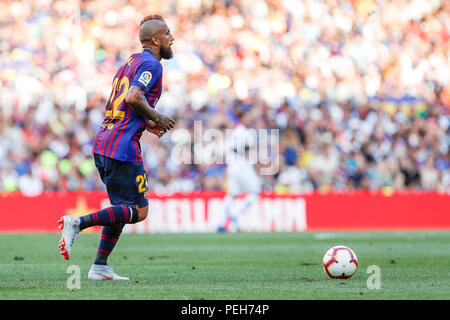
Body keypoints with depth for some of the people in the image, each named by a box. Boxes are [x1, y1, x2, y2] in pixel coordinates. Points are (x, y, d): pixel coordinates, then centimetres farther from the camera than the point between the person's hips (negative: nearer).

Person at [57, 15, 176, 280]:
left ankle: (100, 267, 13)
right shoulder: (152, 64, -7)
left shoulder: (130, 63, 21)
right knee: (138, 211, -4)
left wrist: (146, 124, 19)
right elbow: (133, 97, -23)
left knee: (123, 207, 17)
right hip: (123, 147, -10)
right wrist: (157, 119, -8)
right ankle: (78, 223, -15)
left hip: (103, 144, 10)